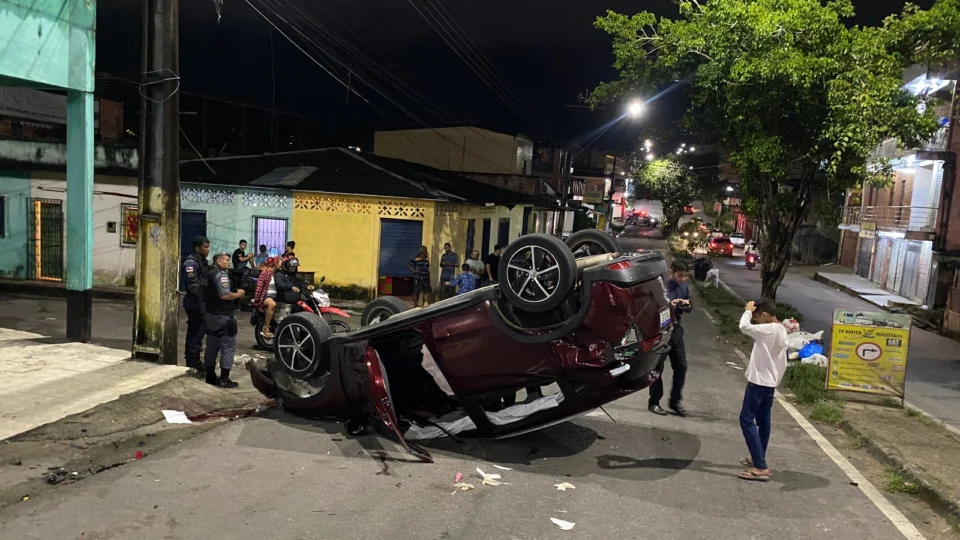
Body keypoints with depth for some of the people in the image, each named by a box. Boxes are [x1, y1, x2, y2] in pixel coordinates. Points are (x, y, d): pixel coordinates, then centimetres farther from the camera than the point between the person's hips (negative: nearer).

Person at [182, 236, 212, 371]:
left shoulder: (203, 261, 16)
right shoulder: (191, 262, -14)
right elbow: (193, 285, -23)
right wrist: (200, 301, -25)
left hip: (203, 302, 9)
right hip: (195, 302, -9)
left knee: (199, 332, 16)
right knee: (194, 333, -4)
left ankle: (196, 361, 27)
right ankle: (192, 363, 3)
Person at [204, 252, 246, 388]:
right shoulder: (222, 275, -15)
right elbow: (224, 295, -25)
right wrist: (239, 294, -10)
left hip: (211, 314, 10)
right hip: (223, 316, -10)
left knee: (212, 347, 13)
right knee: (228, 347, -4)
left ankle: (210, 377, 20)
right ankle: (224, 379, -4)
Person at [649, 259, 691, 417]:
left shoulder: (684, 286, 6)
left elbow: (689, 309, 13)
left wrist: (687, 305, -11)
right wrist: (668, 304, -29)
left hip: (676, 329, 6)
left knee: (681, 366, 8)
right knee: (658, 367, 1)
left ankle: (675, 401, 22)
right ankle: (653, 402, 12)